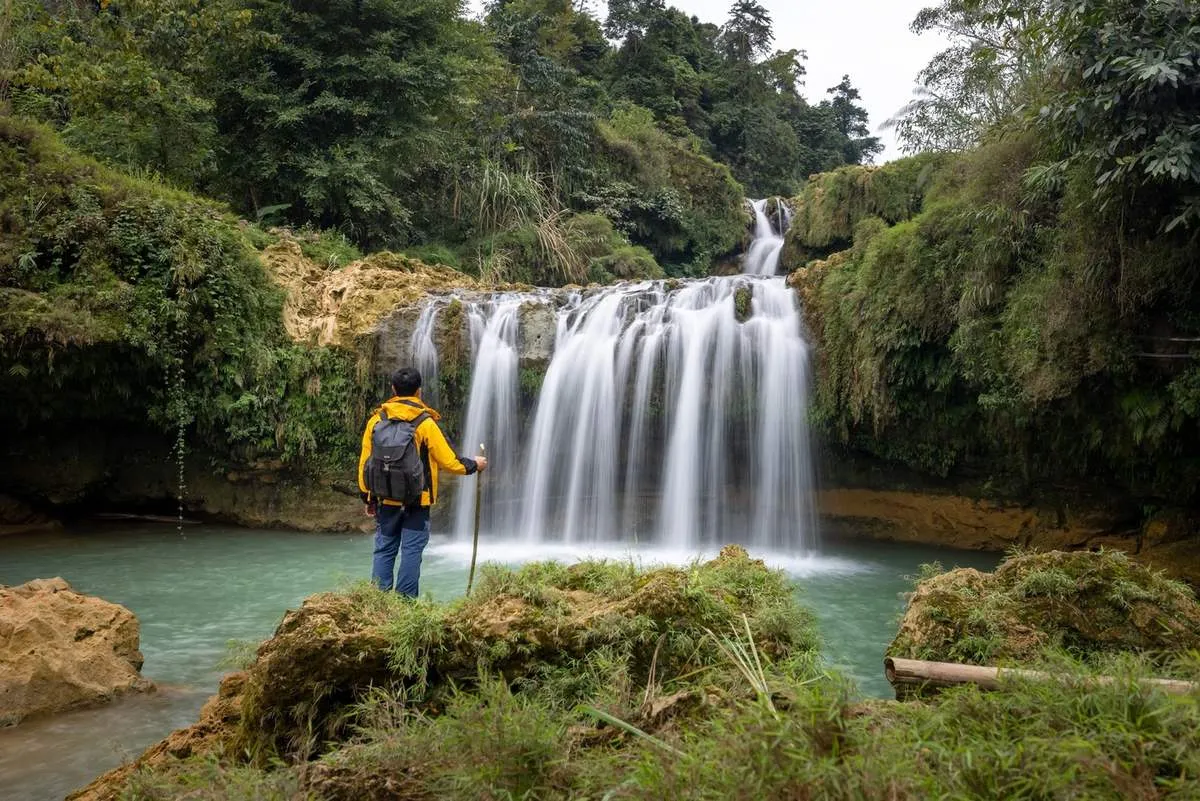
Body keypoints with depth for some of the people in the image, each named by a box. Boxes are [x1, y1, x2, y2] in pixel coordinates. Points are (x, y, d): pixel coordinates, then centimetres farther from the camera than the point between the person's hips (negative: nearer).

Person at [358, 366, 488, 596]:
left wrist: (367, 498, 13)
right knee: (411, 552, 3)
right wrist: (474, 465, 11)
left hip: (385, 501, 3)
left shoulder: (376, 420, 1)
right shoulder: (425, 423, -9)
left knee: (384, 551, 10)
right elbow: (449, 461, -7)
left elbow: (365, 463, 4)